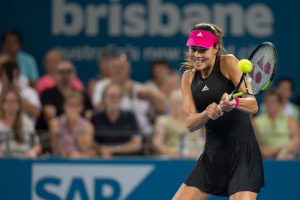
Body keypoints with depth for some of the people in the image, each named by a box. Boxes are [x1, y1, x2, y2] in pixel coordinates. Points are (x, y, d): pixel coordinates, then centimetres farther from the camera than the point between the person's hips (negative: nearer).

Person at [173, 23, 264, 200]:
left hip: (242, 153, -6)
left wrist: (233, 103, -39)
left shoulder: (228, 63, -8)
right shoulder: (188, 77, 7)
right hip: (212, 154, 6)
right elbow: (190, 123, -4)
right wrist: (207, 113, -26)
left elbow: (253, 105, -17)